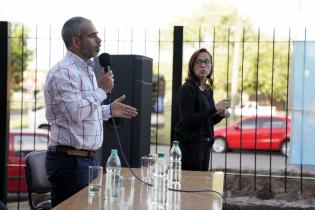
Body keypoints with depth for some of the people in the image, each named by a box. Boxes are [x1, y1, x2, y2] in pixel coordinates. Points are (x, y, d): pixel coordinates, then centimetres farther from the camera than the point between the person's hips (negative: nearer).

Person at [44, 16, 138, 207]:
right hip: (70, 161, -9)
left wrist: (109, 110, 16)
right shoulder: (63, 71, -15)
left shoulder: (87, 69, 16)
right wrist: (102, 90, -14)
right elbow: (76, 113, -25)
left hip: (89, 158, 9)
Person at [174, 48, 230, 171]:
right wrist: (213, 109, -23)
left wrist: (220, 115, 0)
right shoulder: (187, 89, -10)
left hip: (205, 144, 7)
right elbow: (187, 121, -19)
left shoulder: (208, 90, 12)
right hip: (190, 145, -7)